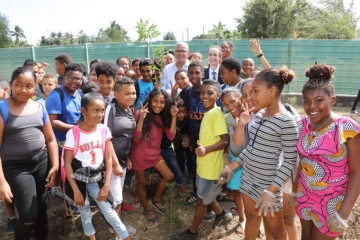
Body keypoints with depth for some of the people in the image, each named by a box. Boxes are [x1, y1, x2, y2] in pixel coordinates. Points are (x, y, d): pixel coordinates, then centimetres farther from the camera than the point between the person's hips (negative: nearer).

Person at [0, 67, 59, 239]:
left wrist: (55, 166, 3)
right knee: (29, 216, -2)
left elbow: (50, 139, 9)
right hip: (15, 167, -4)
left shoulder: (39, 108, 2)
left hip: (42, 161, 4)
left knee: (42, 208, 15)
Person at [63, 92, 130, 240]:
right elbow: (67, 163, -11)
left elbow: (108, 158, -3)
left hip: (96, 179, 2)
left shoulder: (104, 130, -6)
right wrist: (76, 191, -12)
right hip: (78, 179, -1)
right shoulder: (73, 133, -15)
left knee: (108, 210, 1)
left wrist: (106, 186, -7)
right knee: (85, 212, 13)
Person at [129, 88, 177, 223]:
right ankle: (147, 210, 35)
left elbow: (171, 136, -9)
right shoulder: (141, 114, -20)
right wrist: (141, 118, -34)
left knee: (169, 176, 7)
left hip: (154, 153, 6)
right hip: (139, 155, -5)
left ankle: (156, 200, 31)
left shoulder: (162, 116, -1)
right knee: (142, 183, 12)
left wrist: (173, 117, -16)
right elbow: (136, 139, -24)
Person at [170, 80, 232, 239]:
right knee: (205, 196, 26)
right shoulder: (207, 113, 7)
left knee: (201, 200, 10)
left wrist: (206, 149, -35)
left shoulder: (217, 114, -21)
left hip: (211, 166, -9)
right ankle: (221, 214, 49)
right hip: (203, 164, 9)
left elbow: (226, 141, -25)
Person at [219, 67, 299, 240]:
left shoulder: (286, 121, -20)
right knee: (251, 218, 23)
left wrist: (271, 191, -21)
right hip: (248, 177, 6)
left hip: (267, 183, -6)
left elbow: (290, 161, -18)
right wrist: (232, 167, 3)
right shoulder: (258, 114, 1)